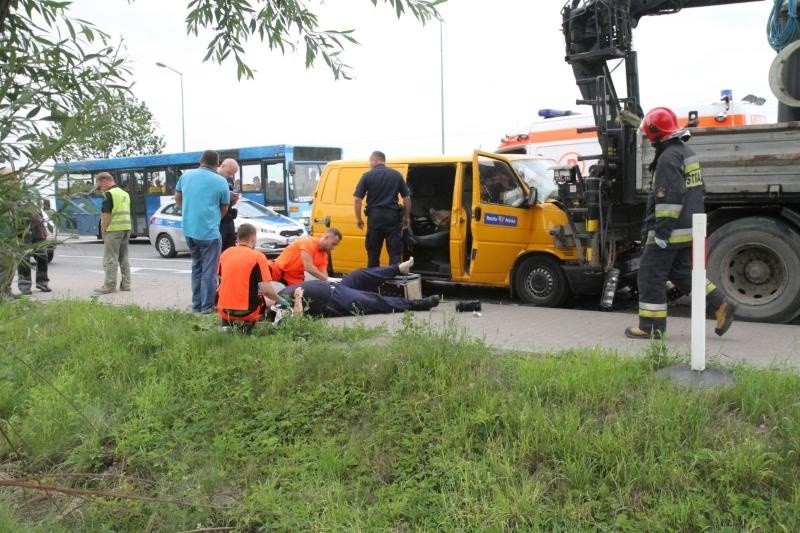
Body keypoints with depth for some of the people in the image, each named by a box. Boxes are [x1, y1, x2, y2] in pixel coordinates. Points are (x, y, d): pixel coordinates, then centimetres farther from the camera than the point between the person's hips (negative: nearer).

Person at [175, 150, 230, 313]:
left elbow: (177, 198, 17)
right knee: (209, 270, 1)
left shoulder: (186, 175, 5)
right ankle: (207, 306, 2)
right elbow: (224, 209, 3)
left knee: (196, 267, 17)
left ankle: (196, 304, 20)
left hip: (189, 230, 6)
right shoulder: (221, 181, -7)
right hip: (209, 231, -5)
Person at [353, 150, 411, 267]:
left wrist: (358, 218, 6)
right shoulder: (396, 175, 8)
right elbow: (407, 198, 7)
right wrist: (406, 217, 15)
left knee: (373, 252, 9)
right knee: (395, 252, 2)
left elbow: (357, 199, -4)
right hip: (392, 216, 1)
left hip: (375, 216, -1)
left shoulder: (367, 176, 1)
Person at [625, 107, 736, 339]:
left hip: (672, 231, -10)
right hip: (689, 228, 10)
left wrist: (662, 230, -22)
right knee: (682, 272, 19)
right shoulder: (687, 153, 17)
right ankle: (721, 305, 15)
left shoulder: (669, 158, -17)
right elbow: (698, 190, 24)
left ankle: (651, 326, 2)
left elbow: (670, 198, -23)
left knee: (651, 275, -2)